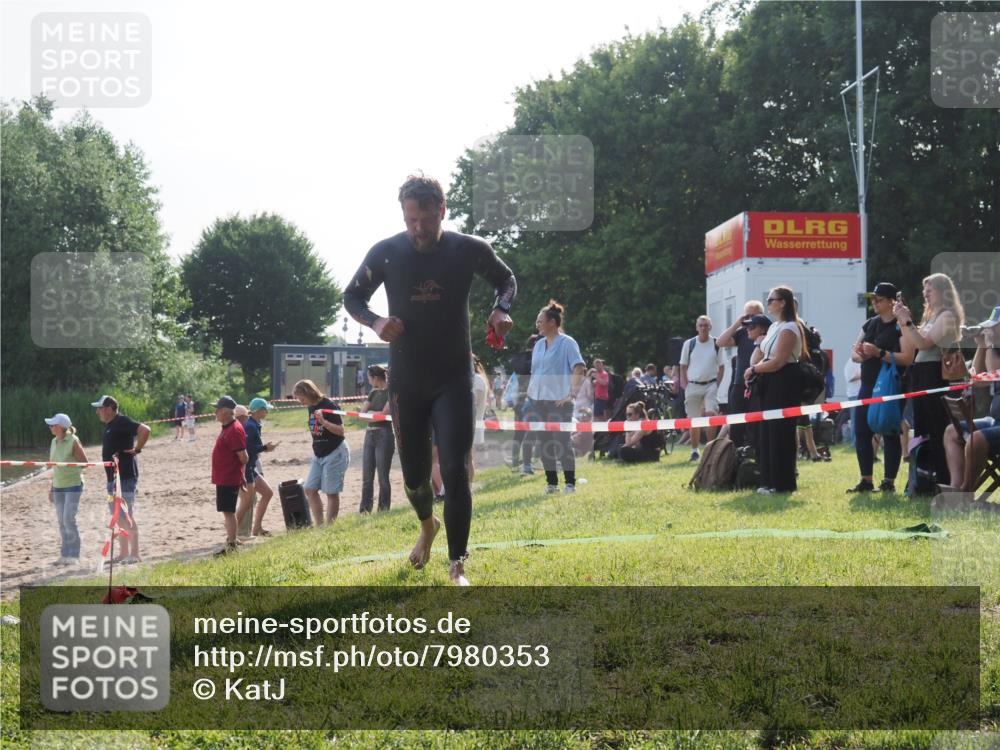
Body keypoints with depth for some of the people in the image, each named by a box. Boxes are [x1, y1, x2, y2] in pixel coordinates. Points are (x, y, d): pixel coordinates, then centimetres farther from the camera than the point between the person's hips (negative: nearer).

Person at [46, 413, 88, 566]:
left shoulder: (73, 441, -12)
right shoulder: (54, 442, 9)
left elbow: (84, 463, -7)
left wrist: (69, 467, -12)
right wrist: (51, 487, 16)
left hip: (73, 485, -7)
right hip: (58, 486, 7)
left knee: (69, 519, -11)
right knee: (61, 521, 8)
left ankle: (74, 555, -3)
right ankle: (65, 555, 15)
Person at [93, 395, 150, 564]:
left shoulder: (122, 422, -15)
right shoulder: (109, 425, 16)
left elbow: (145, 430, -28)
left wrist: (137, 449, -20)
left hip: (126, 477, -10)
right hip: (113, 478, 10)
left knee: (126, 515, -10)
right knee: (117, 515, 13)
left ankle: (135, 554, -7)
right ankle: (124, 554, 21)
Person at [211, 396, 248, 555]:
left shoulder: (235, 430, -19)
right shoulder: (226, 428, 12)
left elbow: (243, 457, -20)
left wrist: (240, 474, -4)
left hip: (229, 479, -10)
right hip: (223, 478, 10)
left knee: (228, 512, -7)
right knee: (227, 512, 16)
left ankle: (231, 545, -4)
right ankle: (231, 541, 25)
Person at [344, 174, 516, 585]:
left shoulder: (469, 250, -9)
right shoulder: (386, 253, -8)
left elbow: (506, 280, 10)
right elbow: (352, 296, 5)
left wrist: (501, 310, -12)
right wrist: (375, 322, -17)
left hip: (454, 379, -1)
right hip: (406, 382, 2)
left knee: (455, 470, -13)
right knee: (414, 473, 12)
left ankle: (457, 566, -5)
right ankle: (427, 526, 45)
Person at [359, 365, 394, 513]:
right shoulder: (373, 392, 15)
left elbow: (384, 413, -13)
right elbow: (362, 412, 8)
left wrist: (369, 413, 2)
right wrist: (375, 414, -10)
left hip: (384, 434, -7)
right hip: (370, 434, 7)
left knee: (383, 476, -3)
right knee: (366, 477, 5)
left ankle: (383, 511, 2)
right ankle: (364, 511, 8)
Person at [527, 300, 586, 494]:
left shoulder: (567, 343, -5)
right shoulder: (539, 345, 15)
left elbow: (579, 369, -12)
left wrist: (572, 393, -19)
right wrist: (530, 391, 10)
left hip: (559, 401, -7)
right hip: (538, 401, 7)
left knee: (561, 441, -8)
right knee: (544, 442, 7)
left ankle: (570, 483, -2)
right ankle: (551, 483, 15)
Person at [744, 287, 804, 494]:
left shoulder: (788, 329, -13)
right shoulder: (774, 327, 17)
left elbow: (777, 362, -19)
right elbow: (761, 353, 20)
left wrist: (754, 369, -6)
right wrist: (755, 369, -2)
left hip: (783, 384, -10)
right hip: (770, 384, 10)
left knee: (779, 432, -6)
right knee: (768, 432, 10)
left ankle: (782, 483, 0)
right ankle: (770, 480, 15)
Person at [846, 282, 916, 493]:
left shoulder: (901, 325, -8)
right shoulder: (870, 324, 14)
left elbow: (907, 357, -17)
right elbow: (854, 351, 16)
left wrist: (879, 353, -23)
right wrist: (860, 355, -7)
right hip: (868, 385, 7)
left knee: (890, 433, -2)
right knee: (861, 432, 5)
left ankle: (889, 481, 5)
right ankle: (866, 480, 14)